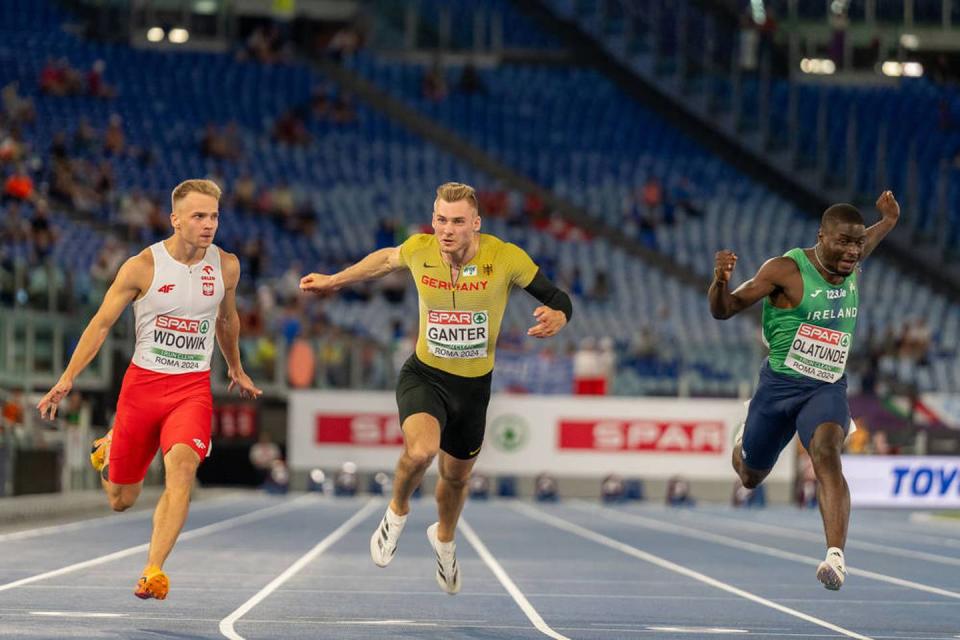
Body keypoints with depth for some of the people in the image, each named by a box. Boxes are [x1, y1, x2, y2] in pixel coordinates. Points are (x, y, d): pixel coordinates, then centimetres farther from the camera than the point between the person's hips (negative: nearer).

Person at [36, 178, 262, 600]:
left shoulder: (226, 266, 0)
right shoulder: (143, 267, -9)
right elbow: (102, 323, -3)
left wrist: (236, 369, 32)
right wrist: (67, 380, -9)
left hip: (193, 387, 1)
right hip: (142, 383, -1)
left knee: (182, 465, -29)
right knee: (120, 501, 8)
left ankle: (153, 572, -30)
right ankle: (108, 451, 45)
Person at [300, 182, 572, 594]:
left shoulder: (506, 258, -18)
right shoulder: (419, 250, -13)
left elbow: (558, 300, -9)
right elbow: (387, 259, 11)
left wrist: (556, 318, -34)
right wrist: (334, 281, 20)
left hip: (474, 385, 1)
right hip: (424, 375, -1)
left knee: (456, 476, 17)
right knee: (421, 449, -30)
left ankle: (444, 538, 52)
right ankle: (397, 511, 4)